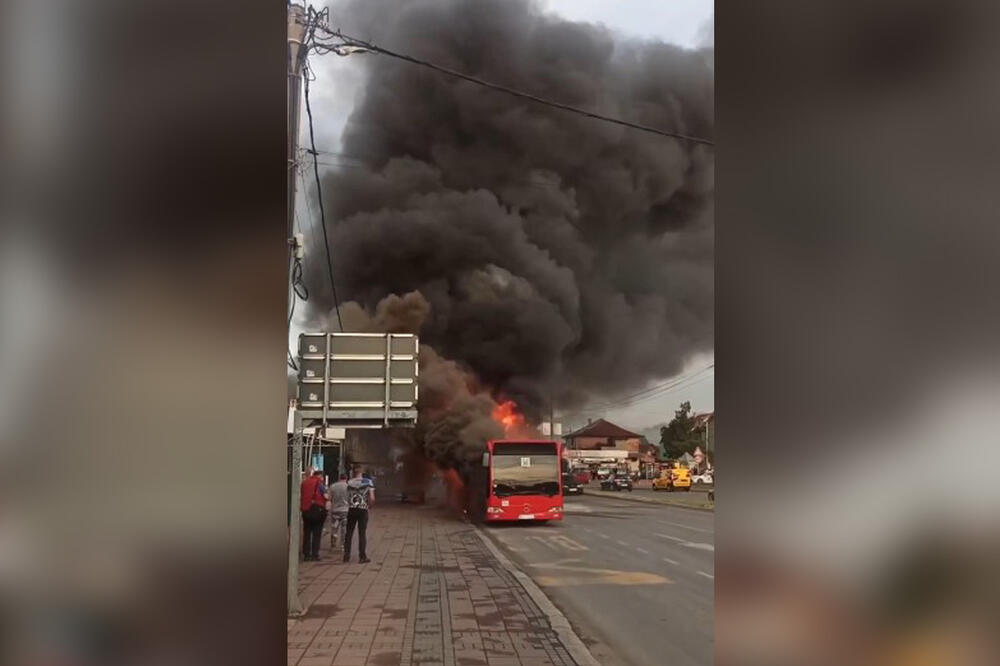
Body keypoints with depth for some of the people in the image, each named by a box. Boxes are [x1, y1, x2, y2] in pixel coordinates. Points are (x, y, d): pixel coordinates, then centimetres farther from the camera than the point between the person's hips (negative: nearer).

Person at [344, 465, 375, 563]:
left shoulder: (349, 483, 1)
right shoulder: (368, 482, -3)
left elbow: (346, 497, -4)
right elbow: (372, 498, -8)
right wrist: (369, 506, 9)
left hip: (351, 510, 1)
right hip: (363, 510, -1)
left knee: (349, 533, 11)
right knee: (362, 533, 4)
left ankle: (346, 555, 13)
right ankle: (362, 556, 5)